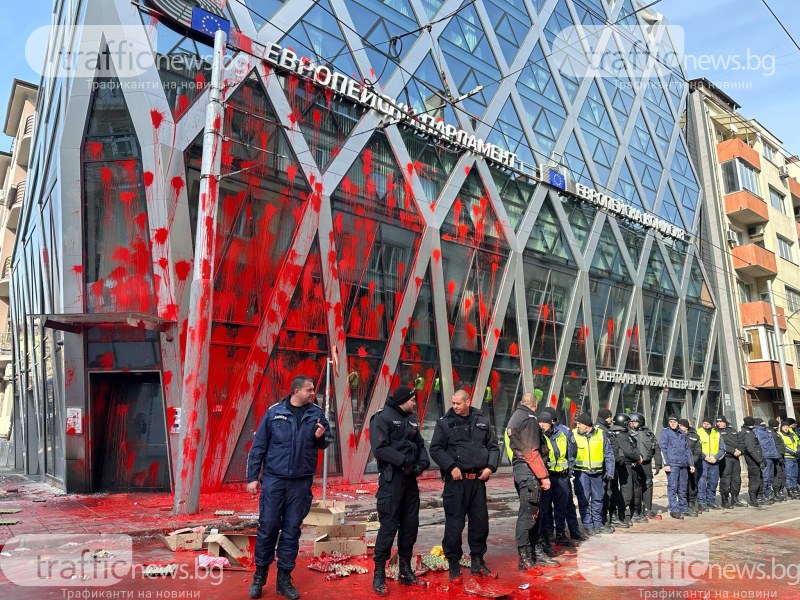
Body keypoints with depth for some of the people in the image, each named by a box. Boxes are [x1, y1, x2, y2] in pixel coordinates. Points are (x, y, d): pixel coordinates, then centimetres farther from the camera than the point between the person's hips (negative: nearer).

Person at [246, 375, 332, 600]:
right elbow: (258, 446, 0)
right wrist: (252, 477, -1)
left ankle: (284, 578, 21)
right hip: (273, 479, -2)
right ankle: (260, 574, 21)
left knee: (292, 529, 7)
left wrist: (321, 437, -9)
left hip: (301, 482, 2)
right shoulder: (274, 412, -4)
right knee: (267, 526, 3)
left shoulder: (316, 413, 3)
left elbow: (325, 443, 14)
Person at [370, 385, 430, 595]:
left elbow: (420, 444, 17)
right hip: (391, 478, -8)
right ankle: (379, 576, 7)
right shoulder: (382, 418, -10)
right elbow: (379, 448, -19)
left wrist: (423, 461, -2)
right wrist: (403, 461, -21)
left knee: (410, 525, 13)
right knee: (389, 526, -5)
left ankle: (405, 572, 27)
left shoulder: (411, 419, 14)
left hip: (410, 478, 8)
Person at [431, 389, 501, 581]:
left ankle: (477, 561, 28)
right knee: (454, 523, 0)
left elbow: (493, 447, 14)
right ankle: (453, 564, 14)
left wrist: (490, 467, -1)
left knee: (480, 521, 12)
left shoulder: (482, 422, 9)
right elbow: (436, 449, -4)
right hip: (456, 479, -4)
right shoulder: (445, 423, 0)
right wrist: (451, 467, -15)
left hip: (478, 479, 4)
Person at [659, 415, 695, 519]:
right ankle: (674, 510, -5)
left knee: (683, 488, 11)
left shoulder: (682, 434, 17)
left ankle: (684, 508, 22)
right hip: (672, 464, -6)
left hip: (683, 465, 6)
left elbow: (687, 450, 21)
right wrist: (666, 464, -13)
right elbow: (663, 449, -6)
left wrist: (691, 464, 16)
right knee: (672, 487, -7)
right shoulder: (665, 432, -1)